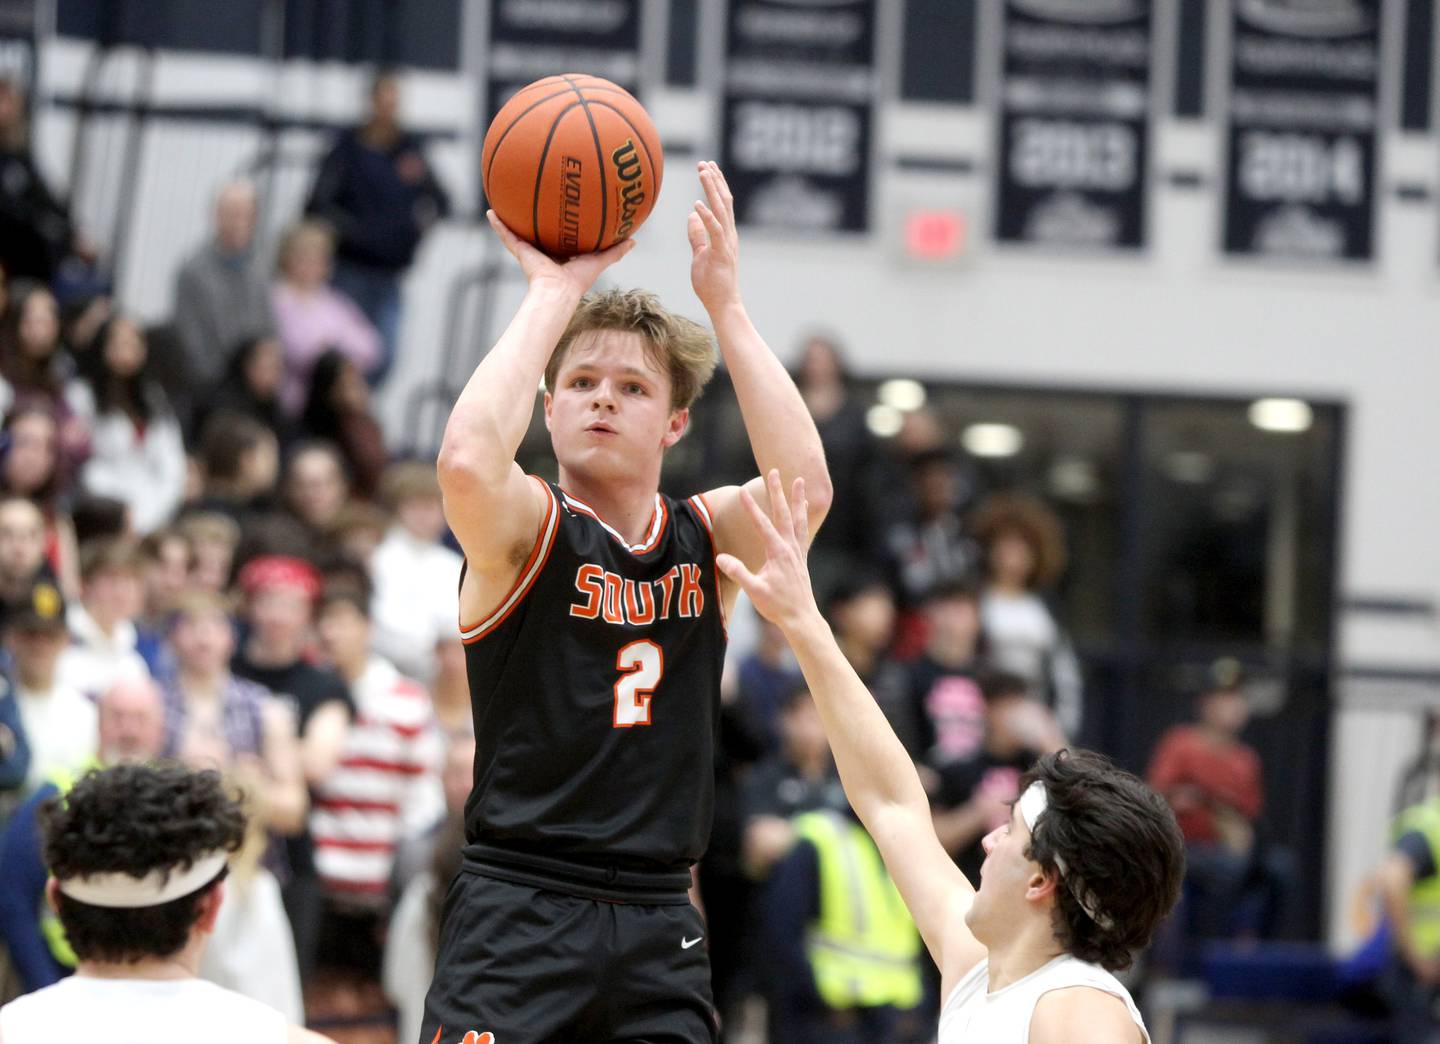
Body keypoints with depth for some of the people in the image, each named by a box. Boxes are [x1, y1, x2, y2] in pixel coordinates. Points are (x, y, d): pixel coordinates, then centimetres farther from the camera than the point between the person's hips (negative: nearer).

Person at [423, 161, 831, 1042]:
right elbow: (468, 462, -25)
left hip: (659, 923, 4)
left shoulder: (707, 540, 9)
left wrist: (724, 302, -13)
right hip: (518, 911, -4)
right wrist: (554, 293, -16)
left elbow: (804, 487, -12)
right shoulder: (524, 530, -1)